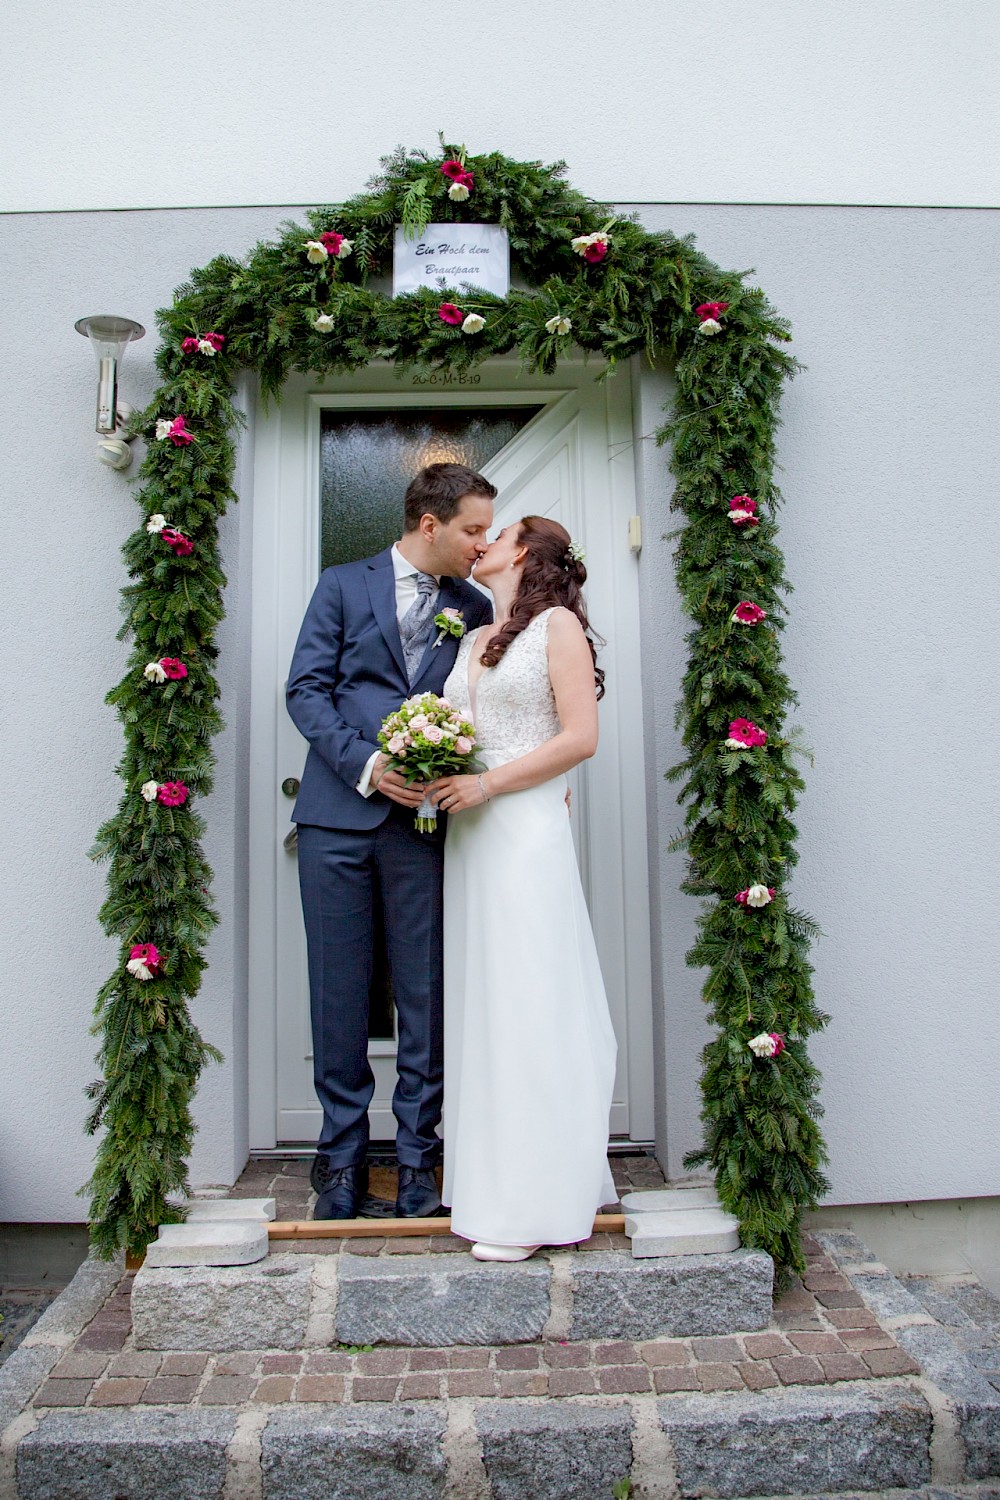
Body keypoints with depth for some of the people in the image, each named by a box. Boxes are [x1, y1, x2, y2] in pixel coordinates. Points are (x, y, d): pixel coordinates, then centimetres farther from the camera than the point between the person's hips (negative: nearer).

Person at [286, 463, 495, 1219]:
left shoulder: (474, 608, 13)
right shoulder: (343, 586, 8)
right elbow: (306, 689, 0)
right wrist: (365, 764, -13)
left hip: (424, 822, 1)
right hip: (339, 816, -1)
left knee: (425, 996, 3)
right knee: (339, 991, 5)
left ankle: (418, 1159, 16)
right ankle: (343, 1156, 19)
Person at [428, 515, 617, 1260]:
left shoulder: (557, 624, 0)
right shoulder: (474, 639, 20)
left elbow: (580, 736, -9)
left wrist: (486, 784, -13)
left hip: (526, 833, -7)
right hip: (469, 835, 7)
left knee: (527, 1001, -5)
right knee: (481, 1002, 8)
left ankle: (535, 1204, 4)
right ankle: (493, 1182, 18)